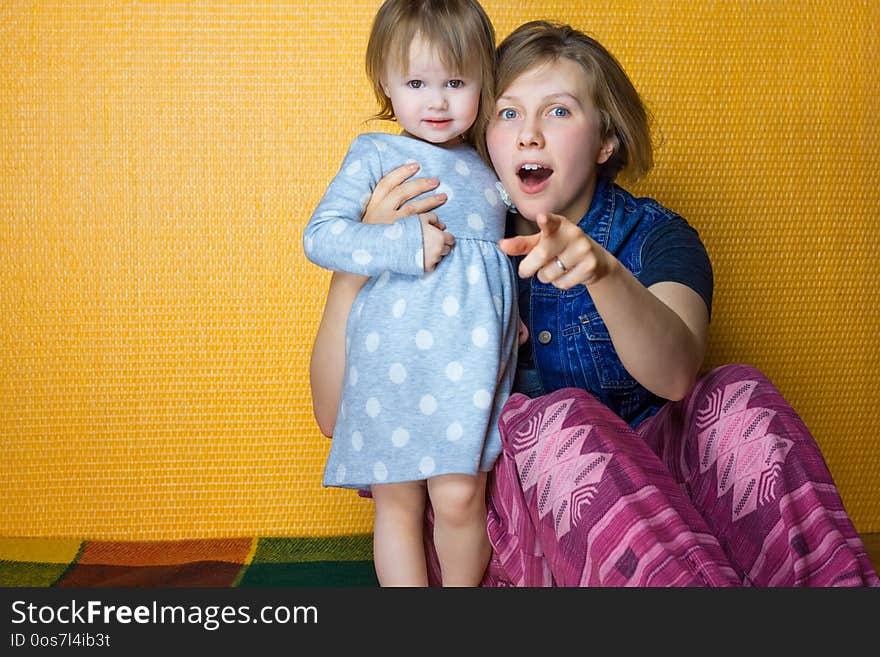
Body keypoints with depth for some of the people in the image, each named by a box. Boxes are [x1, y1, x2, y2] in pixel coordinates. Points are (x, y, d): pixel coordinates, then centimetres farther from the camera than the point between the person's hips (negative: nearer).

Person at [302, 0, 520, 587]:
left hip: (473, 363, 3)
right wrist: (406, 244, -19)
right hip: (394, 362, -2)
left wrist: (512, 319, 13)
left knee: (459, 497, -5)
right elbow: (320, 236, -10)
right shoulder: (375, 154, 1)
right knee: (398, 505, 6)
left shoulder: (488, 169, 15)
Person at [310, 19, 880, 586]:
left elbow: (674, 375, -25)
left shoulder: (655, 237, -1)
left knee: (737, 395, -23)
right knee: (561, 418, -31)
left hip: (638, 489, 1)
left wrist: (604, 272, -45)